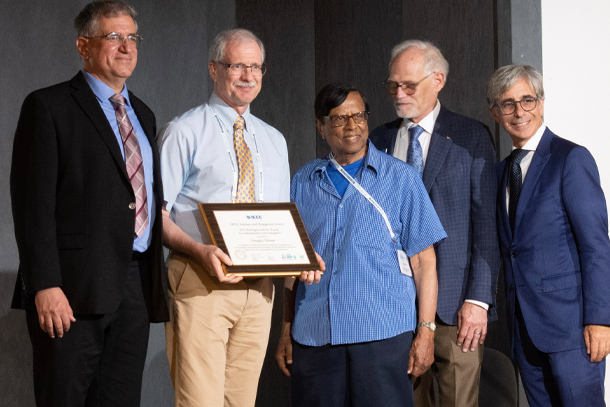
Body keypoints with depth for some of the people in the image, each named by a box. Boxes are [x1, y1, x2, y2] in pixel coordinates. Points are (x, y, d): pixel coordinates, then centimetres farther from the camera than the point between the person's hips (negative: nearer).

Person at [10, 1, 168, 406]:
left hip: (135, 287, 6)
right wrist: (45, 287, -18)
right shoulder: (49, 106, -2)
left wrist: (156, 280, 11)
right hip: (75, 286, -6)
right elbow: (33, 204, -10)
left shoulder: (143, 114, 20)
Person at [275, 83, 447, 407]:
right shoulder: (303, 182, 13)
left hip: (383, 332, -2)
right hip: (313, 335, 3)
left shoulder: (400, 178, 5)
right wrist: (286, 332, 8)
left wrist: (426, 331, -6)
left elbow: (424, 261, 1)